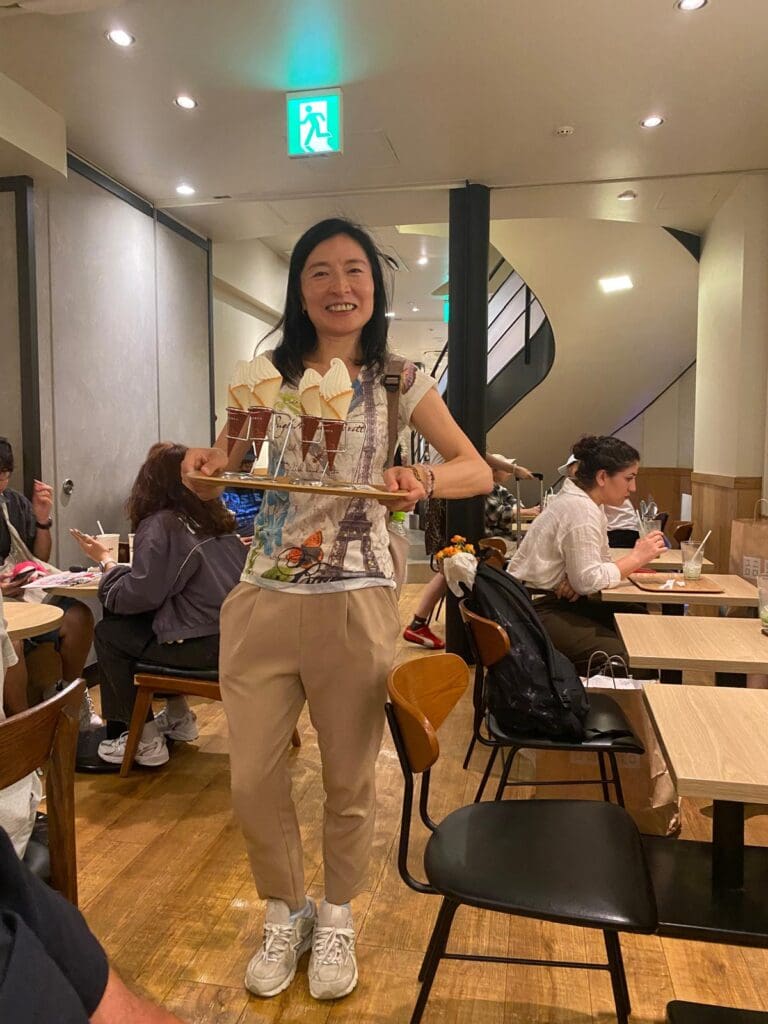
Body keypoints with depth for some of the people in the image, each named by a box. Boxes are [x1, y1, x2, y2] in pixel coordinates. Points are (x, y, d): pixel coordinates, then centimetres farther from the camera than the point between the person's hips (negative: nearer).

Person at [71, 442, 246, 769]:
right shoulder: (215, 518, 11)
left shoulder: (161, 525, -12)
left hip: (204, 644, -8)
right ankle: (177, 716, 32)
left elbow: (139, 596, -15)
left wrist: (106, 561, 2)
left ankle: (145, 741, 12)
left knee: (109, 634, 9)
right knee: (126, 623, 24)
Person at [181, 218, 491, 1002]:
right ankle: (284, 914, 38)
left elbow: (479, 471, -3)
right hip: (261, 600, 3)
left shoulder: (399, 382, 1)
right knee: (251, 780, 9)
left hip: (354, 605, -2)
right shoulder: (269, 377, 7)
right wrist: (206, 464, -6)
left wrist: (423, 481, -24)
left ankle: (336, 917, 40)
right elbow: (239, 464, 17)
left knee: (349, 780, 12)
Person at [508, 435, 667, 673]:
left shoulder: (588, 504, 12)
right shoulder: (580, 511, -20)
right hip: (536, 608, -10)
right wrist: (636, 557, -14)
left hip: (558, 600, 10)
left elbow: (602, 563, 12)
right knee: (623, 655, -20)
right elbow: (588, 581, -22)